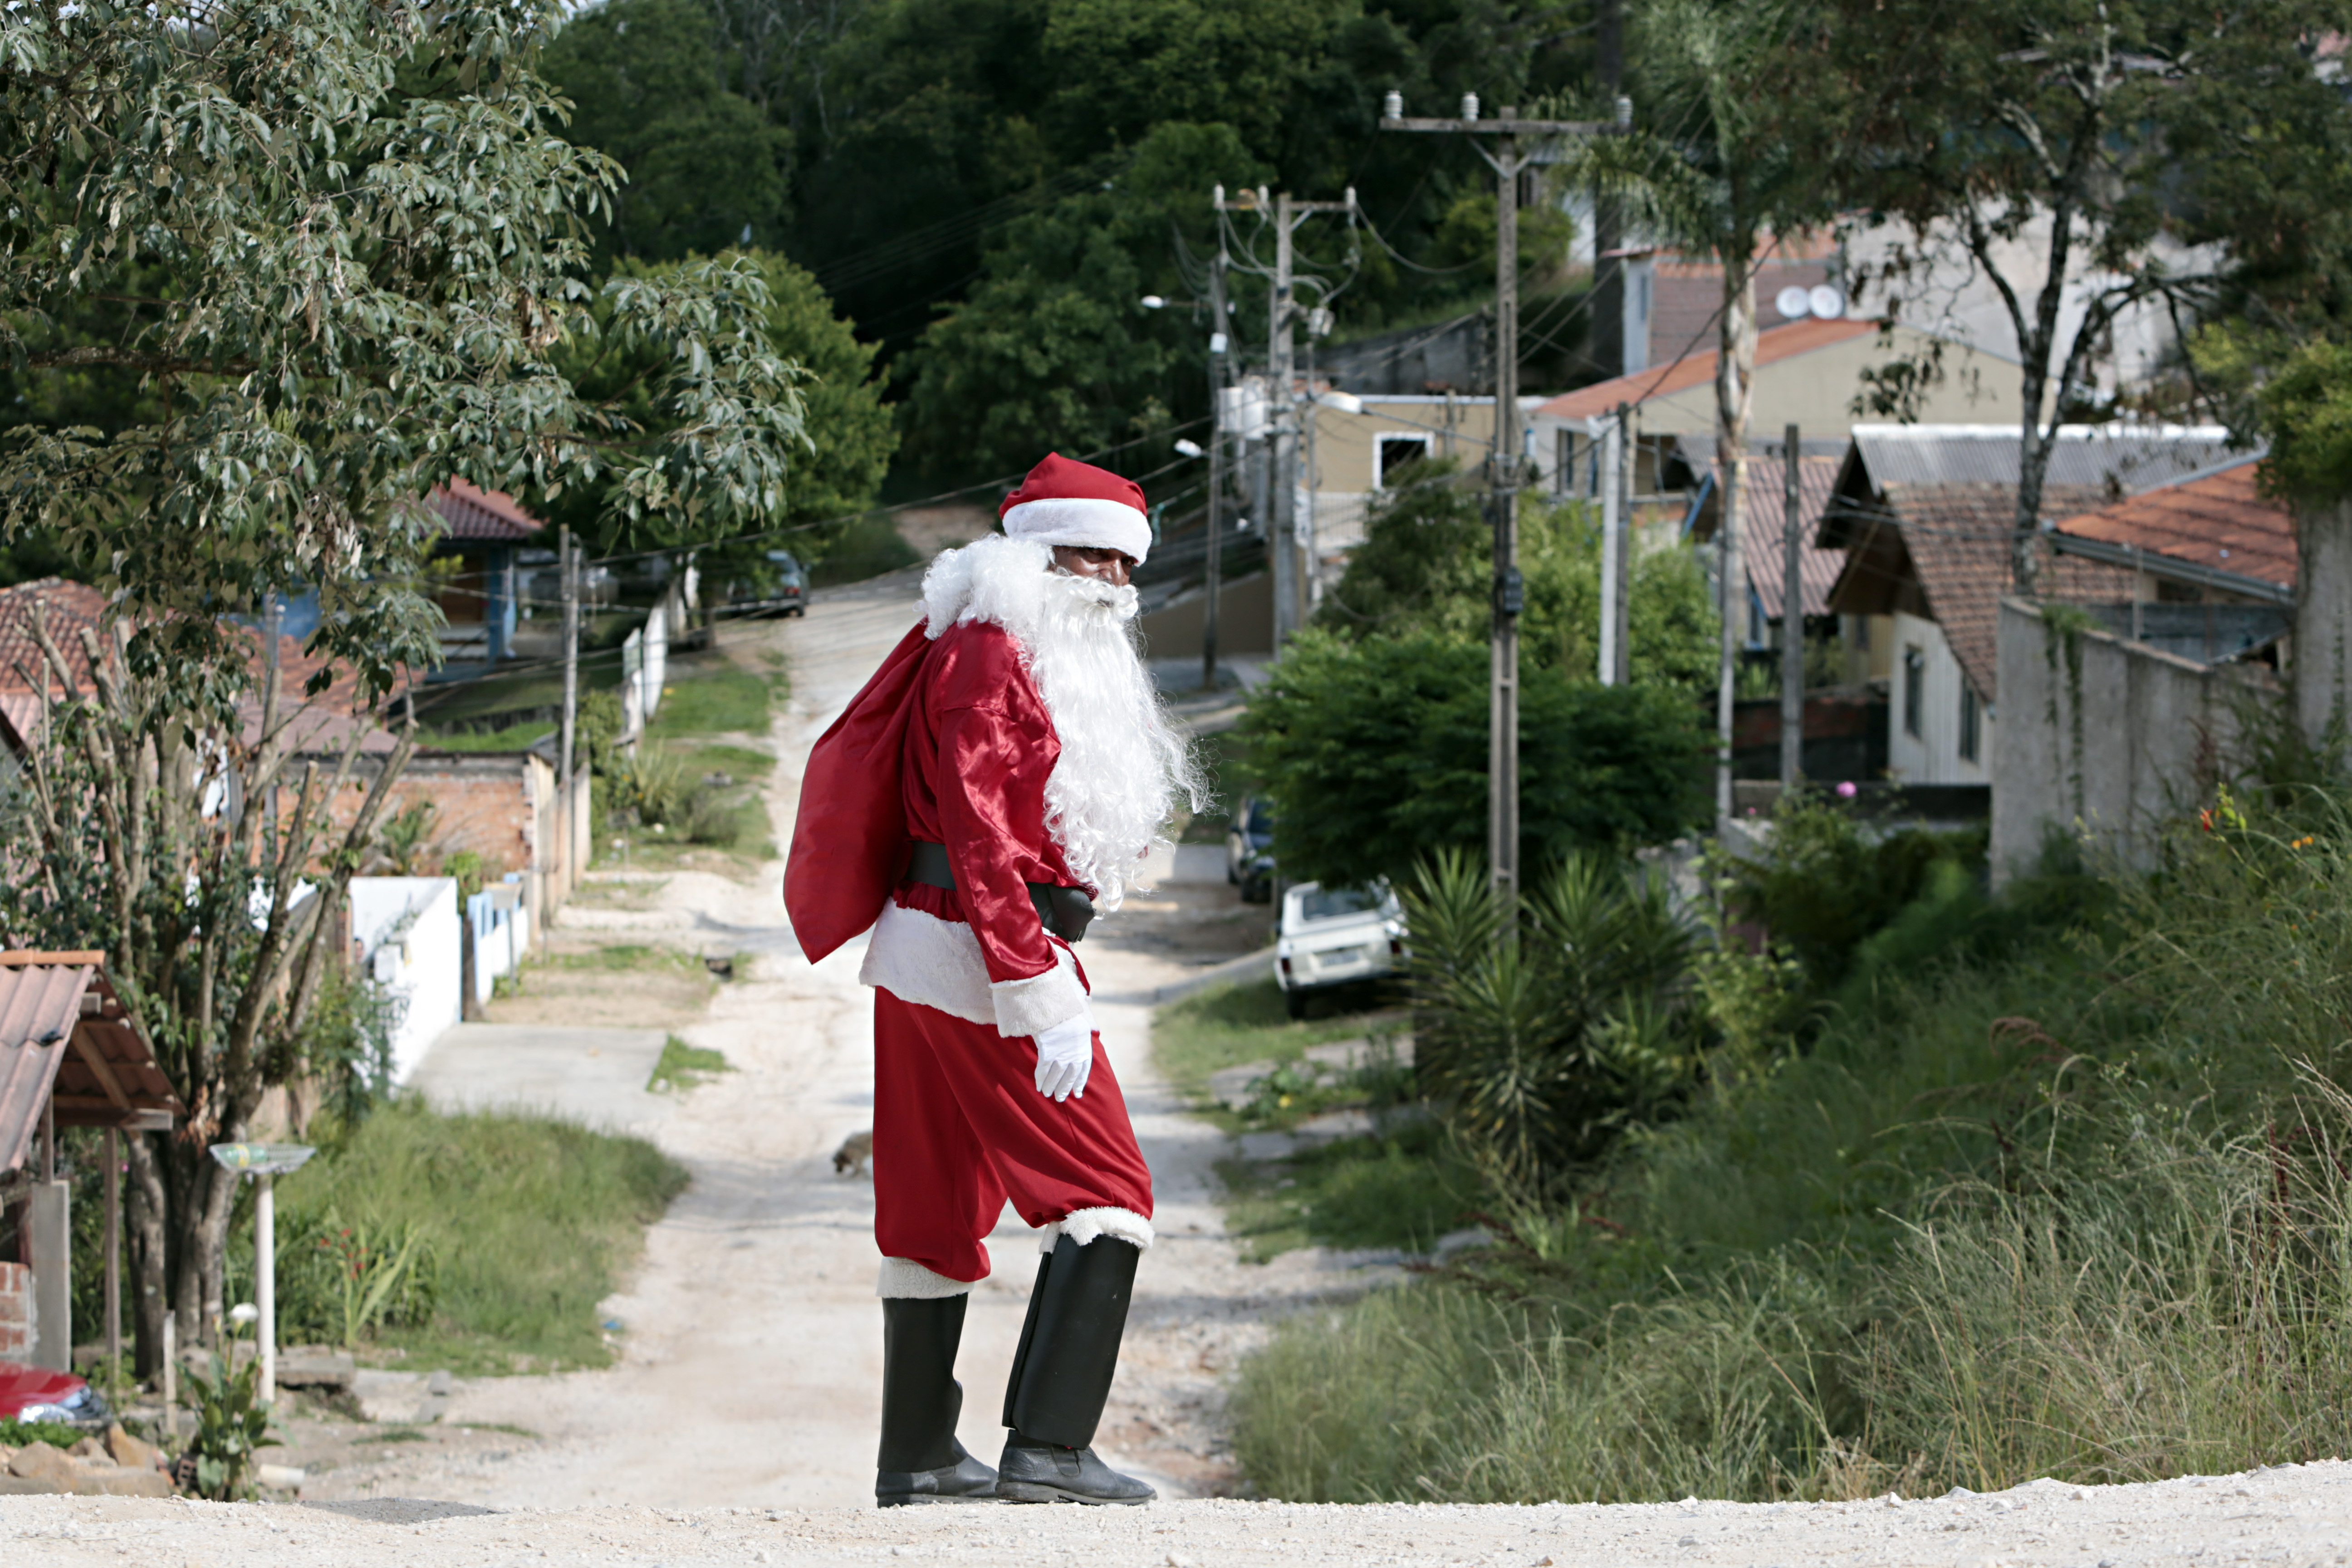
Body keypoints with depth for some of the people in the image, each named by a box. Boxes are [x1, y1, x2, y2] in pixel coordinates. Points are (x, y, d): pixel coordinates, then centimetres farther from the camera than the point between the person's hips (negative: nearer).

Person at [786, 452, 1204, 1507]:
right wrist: (1044, 999, -25)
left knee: (940, 1204, 13)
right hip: (983, 955, -11)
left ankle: (917, 1457, 19)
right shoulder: (988, 653, -13)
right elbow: (980, 836, -21)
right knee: (1105, 1197, -10)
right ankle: (1048, 1448, -15)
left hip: (922, 963, 11)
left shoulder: (1022, 658, 20)